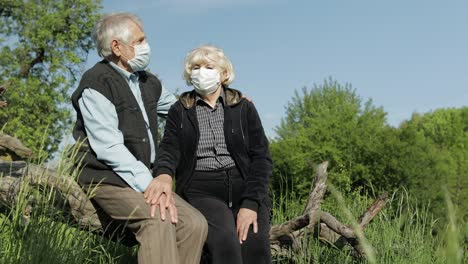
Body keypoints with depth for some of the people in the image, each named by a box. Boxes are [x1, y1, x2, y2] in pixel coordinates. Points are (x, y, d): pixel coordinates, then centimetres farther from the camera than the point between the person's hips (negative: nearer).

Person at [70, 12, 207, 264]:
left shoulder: (148, 83, 15)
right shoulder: (97, 83, -9)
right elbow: (109, 147, -17)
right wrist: (147, 183, -25)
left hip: (144, 177, 8)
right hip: (107, 178, -7)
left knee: (194, 223, -14)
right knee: (159, 220, -32)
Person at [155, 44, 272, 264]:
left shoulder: (243, 108, 12)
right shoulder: (180, 110, 13)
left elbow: (261, 157, 5)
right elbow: (169, 149, -2)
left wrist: (251, 204, -10)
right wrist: (164, 174, -28)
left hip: (244, 187, 1)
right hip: (201, 190, -1)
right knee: (225, 245, -30)